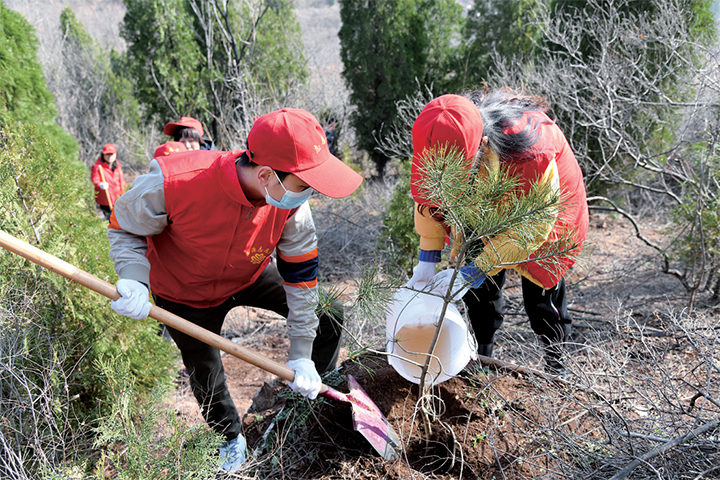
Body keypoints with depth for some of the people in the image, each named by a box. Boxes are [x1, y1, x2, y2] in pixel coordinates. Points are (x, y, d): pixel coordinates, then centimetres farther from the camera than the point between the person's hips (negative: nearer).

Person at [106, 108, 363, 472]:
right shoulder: (172, 183, -40)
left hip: (251, 278, 3)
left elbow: (300, 274, -17)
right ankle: (231, 439, 44)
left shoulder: (292, 202, -28)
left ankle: (320, 392, 25)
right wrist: (133, 281, -40)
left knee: (326, 312, -4)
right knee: (206, 374, 11)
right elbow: (125, 229, -20)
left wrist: (301, 356, -14)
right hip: (185, 294, -2)